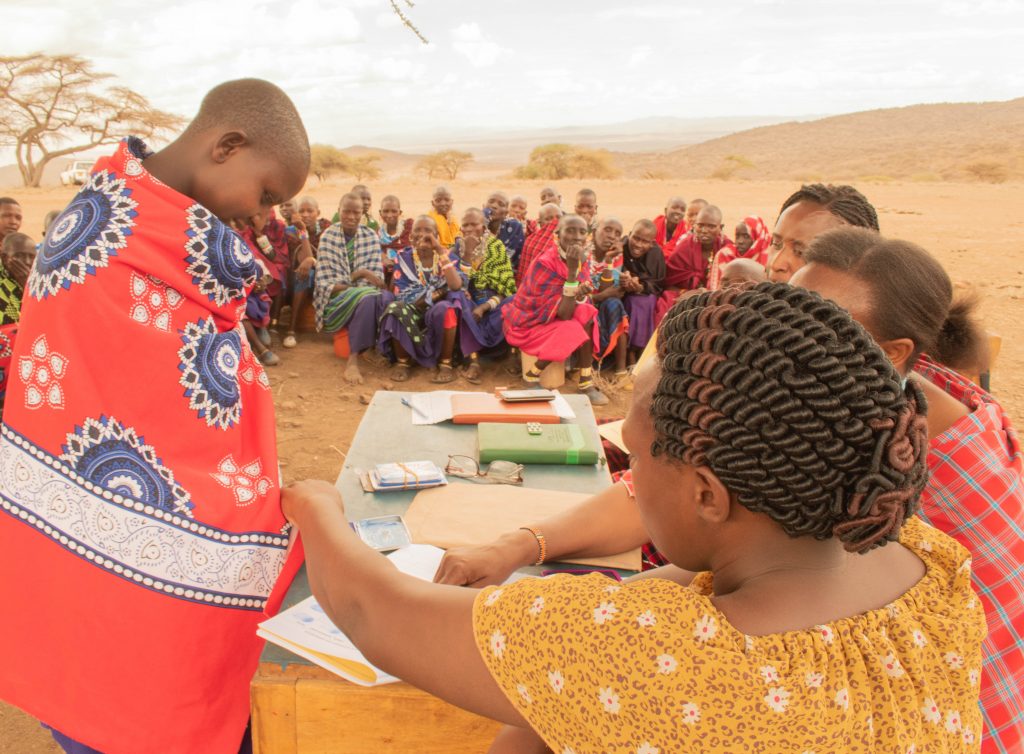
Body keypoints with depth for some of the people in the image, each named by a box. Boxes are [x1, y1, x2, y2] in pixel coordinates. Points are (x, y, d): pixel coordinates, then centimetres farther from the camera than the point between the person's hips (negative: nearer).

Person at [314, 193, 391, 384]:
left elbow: (377, 276, 2)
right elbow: (325, 282, -8)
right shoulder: (328, 236, 0)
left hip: (365, 295, 3)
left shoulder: (371, 236, 7)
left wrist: (361, 273, -20)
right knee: (367, 297, -36)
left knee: (387, 298, -32)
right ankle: (353, 360, -32)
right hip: (336, 300, -2)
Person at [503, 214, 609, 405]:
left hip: (552, 318, 7)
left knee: (587, 314, -18)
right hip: (526, 323, -7)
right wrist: (572, 270, -36)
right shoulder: (544, 264, -27)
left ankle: (586, 382, -14)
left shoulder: (583, 260, -4)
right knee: (573, 331, -26)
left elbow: (577, 301, -4)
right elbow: (564, 314, -31)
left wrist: (581, 294, -28)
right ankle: (533, 375, -7)